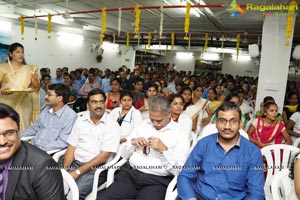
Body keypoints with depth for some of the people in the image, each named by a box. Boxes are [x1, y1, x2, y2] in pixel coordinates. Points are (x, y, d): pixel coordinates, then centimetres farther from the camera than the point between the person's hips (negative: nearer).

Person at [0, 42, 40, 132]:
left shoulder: (30, 69, 10)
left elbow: (37, 87, 8)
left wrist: (34, 80, -10)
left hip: (24, 105, 2)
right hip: (7, 104, -1)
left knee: (24, 127, -2)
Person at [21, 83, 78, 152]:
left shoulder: (70, 116, -16)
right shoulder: (47, 109, 9)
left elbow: (63, 142, -20)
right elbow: (35, 127, 20)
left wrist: (42, 149, -24)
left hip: (49, 152, -8)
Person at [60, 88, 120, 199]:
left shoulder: (112, 125, -8)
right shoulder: (81, 119, 7)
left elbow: (103, 157, -13)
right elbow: (71, 147, 6)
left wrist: (77, 172, -16)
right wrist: (65, 169, -10)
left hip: (96, 167, -4)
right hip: (74, 161, 5)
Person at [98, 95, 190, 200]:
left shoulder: (179, 134, 0)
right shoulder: (143, 125, 12)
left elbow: (179, 171, -5)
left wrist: (164, 150, -16)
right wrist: (132, 142, -2)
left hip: (157, 181, -3)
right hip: (129, 173, 3)